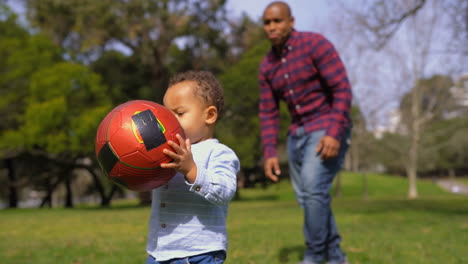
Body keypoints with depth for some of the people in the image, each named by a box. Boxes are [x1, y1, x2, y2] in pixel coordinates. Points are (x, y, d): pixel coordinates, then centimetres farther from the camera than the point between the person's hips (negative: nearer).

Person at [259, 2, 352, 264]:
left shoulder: (315, 43, -14)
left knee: (314, 189, -21)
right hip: (299, 133, 7)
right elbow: (268, 113, 7)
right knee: (307, 198, 5)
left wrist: (334, 133, -27)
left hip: (328, 129, -7)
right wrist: (270, 153, -3)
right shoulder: (267, 66, 5)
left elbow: (343, 89, -18)